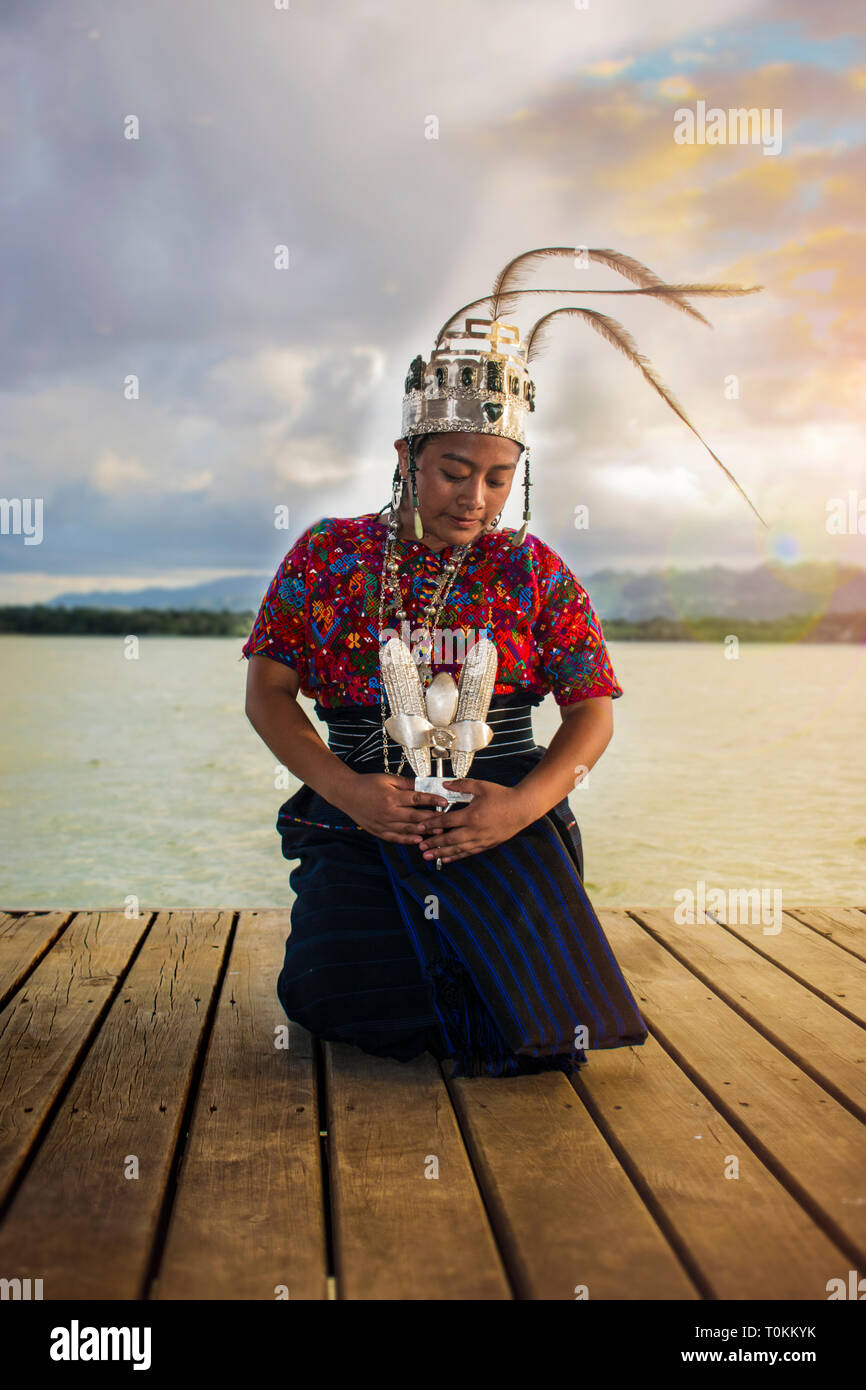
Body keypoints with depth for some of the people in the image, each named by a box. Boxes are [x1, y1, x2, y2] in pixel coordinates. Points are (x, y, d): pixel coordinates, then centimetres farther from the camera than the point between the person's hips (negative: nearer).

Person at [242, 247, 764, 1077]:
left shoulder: (534, 572, 4)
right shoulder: (327, 555, 3)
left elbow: (594, 708, 4)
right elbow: (267, 692, 2)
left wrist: (526, 801, -15)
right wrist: (344, 788, -14)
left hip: (502, 819, 0)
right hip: (363, 818, 1)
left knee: (543, 1019, -15)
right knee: (328, 992, -19)